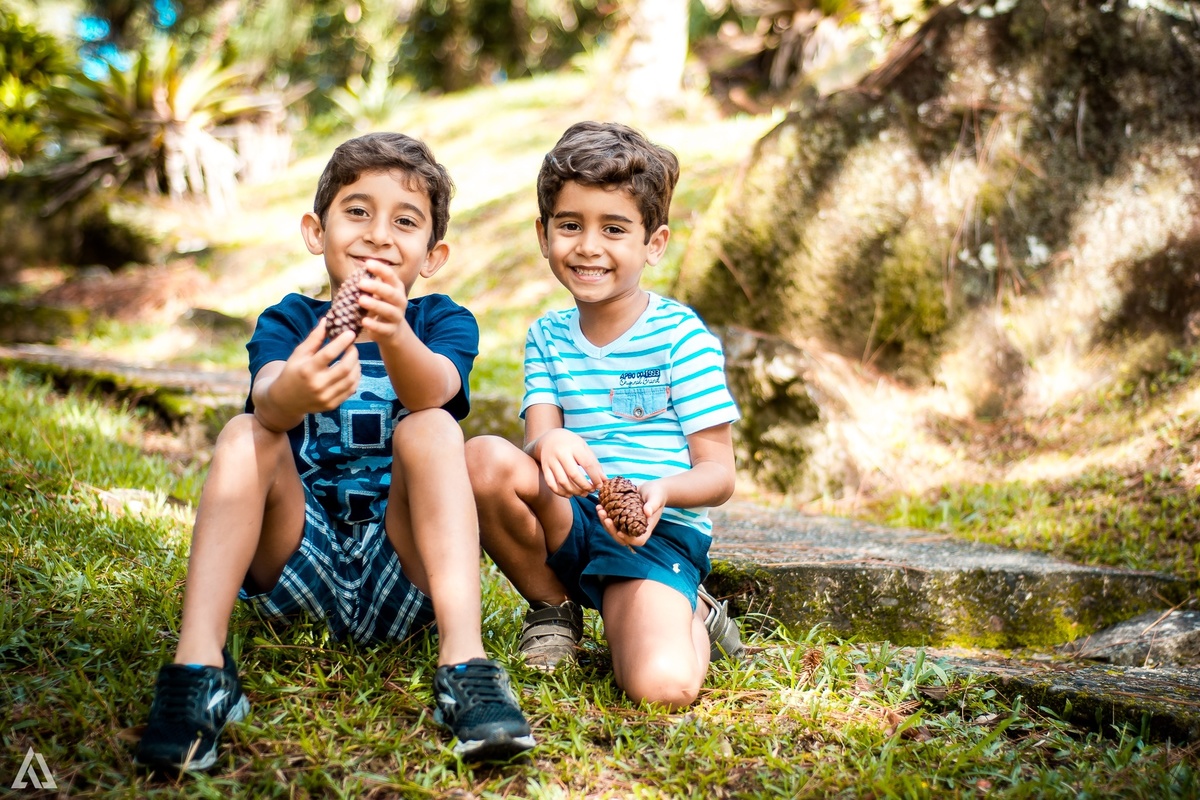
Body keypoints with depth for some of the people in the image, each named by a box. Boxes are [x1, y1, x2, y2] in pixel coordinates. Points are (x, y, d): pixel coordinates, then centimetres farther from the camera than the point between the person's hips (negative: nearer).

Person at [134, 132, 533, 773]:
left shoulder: (444, 322, 3)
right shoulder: (287, 321, 4)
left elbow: (432, 390, -23)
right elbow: (266, 400, -21)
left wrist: (394, 335, -47)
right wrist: (290, 393, -47)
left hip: (400, 563, -1)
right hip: (298, 560, 1)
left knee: (432, 428, -23)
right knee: (245, 433, -21)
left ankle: (464, 662, -34)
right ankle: (198, 667, -31)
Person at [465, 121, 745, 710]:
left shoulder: (682, 336, -5)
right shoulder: (548, 337, 10)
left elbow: (719, 473, -7)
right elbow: (540, 433, -3)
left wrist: (661, 492, -29)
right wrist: (548, 443, -29)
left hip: (654, 535, -4)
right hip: (567, 524, 4)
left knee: (662, 688, -30)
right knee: (484, 457, -27)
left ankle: (691, 617, 9)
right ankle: (553, 609, -1)